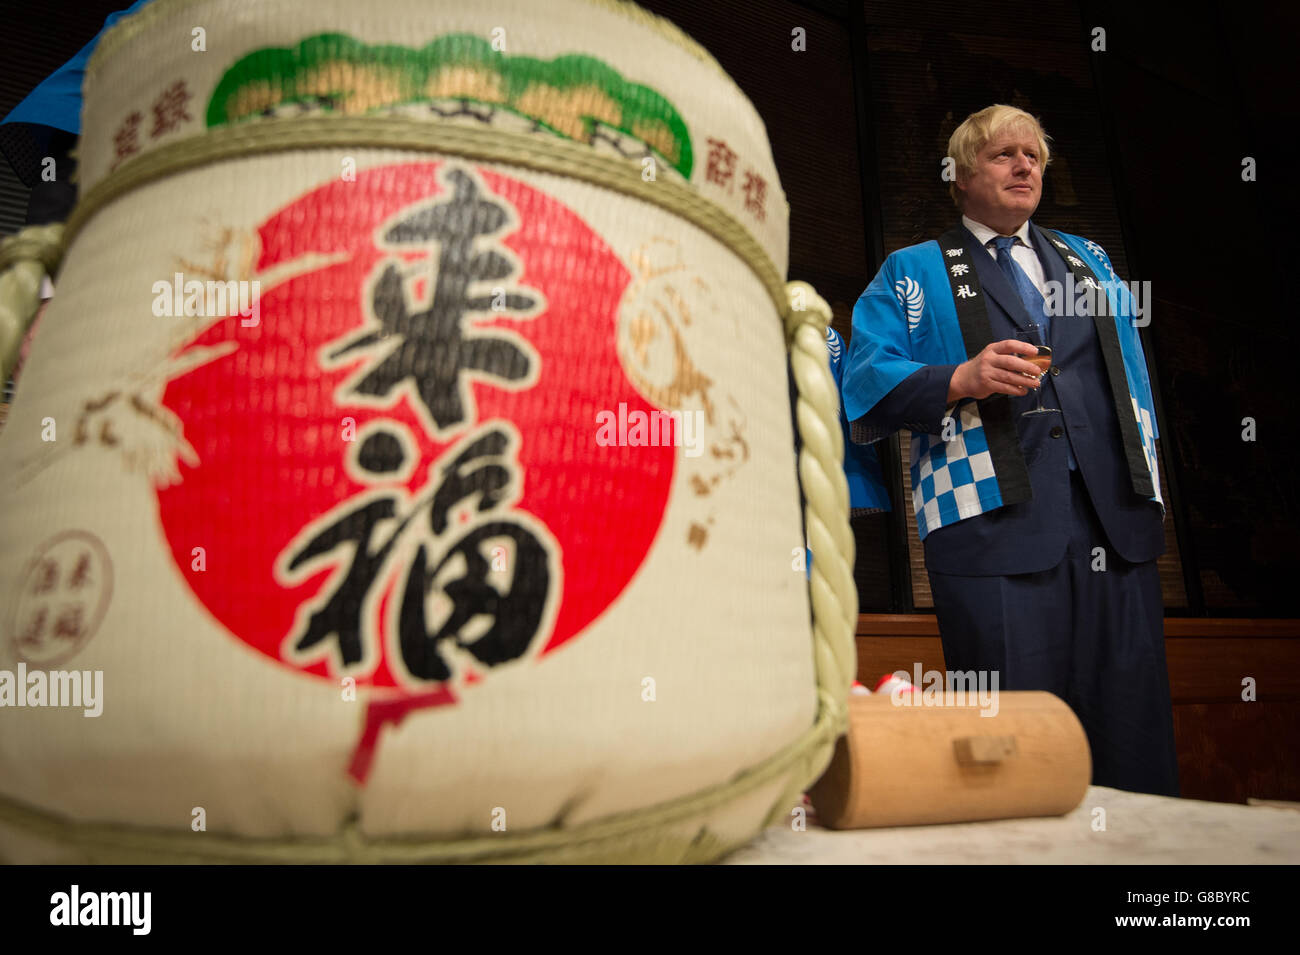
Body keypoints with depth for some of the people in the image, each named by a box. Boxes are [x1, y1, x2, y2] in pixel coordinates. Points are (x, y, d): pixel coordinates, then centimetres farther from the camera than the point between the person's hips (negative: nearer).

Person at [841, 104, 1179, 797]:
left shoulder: (1087, 260, 26)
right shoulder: (912, 273, 13)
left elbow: (1131, 373, 25)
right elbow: (866, 384, 0)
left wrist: (1149, 476, 14)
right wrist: (961, 380, -15)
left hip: (1116, 522, 5)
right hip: (995, 524, -4)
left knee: (1132, 730, 3)